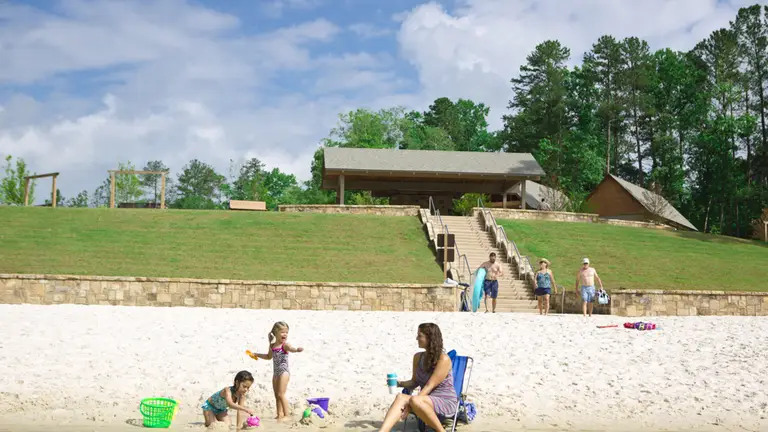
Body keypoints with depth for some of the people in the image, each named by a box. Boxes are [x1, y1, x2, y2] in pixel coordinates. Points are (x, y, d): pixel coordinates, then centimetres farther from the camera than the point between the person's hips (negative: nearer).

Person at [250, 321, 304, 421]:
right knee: (276, 395, 12)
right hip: (276, 372, 8)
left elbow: (291, 348, -35)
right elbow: (269, 357, 27)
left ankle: (286, 415, -3)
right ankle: (280, 414, 21)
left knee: (281, 394, -10)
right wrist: (257, 355, 25)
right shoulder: (272, 345, 9)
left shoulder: (285, 345, -12)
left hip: (284, 372, -8)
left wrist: (297, 349, -58)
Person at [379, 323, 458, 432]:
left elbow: (429, 386, -18)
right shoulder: (418, 357, 9)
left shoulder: (443, 359, -12)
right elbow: (414, 382, 16)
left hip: (446, 402, -6)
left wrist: (409, 404, -24)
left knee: (415, 400, -36)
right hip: (426, 400, 6)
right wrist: (399, 383, -5)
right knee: (401, 397, -25)